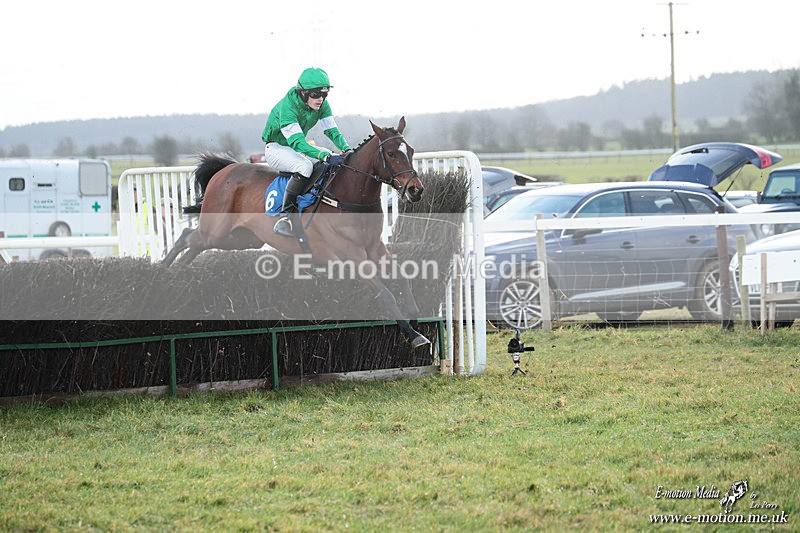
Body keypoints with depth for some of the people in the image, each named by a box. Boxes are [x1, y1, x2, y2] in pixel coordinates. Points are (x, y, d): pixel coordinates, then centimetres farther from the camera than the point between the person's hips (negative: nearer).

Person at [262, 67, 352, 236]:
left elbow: (331, 130, -5)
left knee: (338, 162, -7)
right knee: (305, 166, -36)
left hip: (298, 147, 8)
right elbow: (297, 143, -38)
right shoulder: (287, 107, -31)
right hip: (276, 148, -8)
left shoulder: (322, 105, -8)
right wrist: (326, 157, -47)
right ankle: (285, 217, -35)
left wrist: (347, 150, -26)